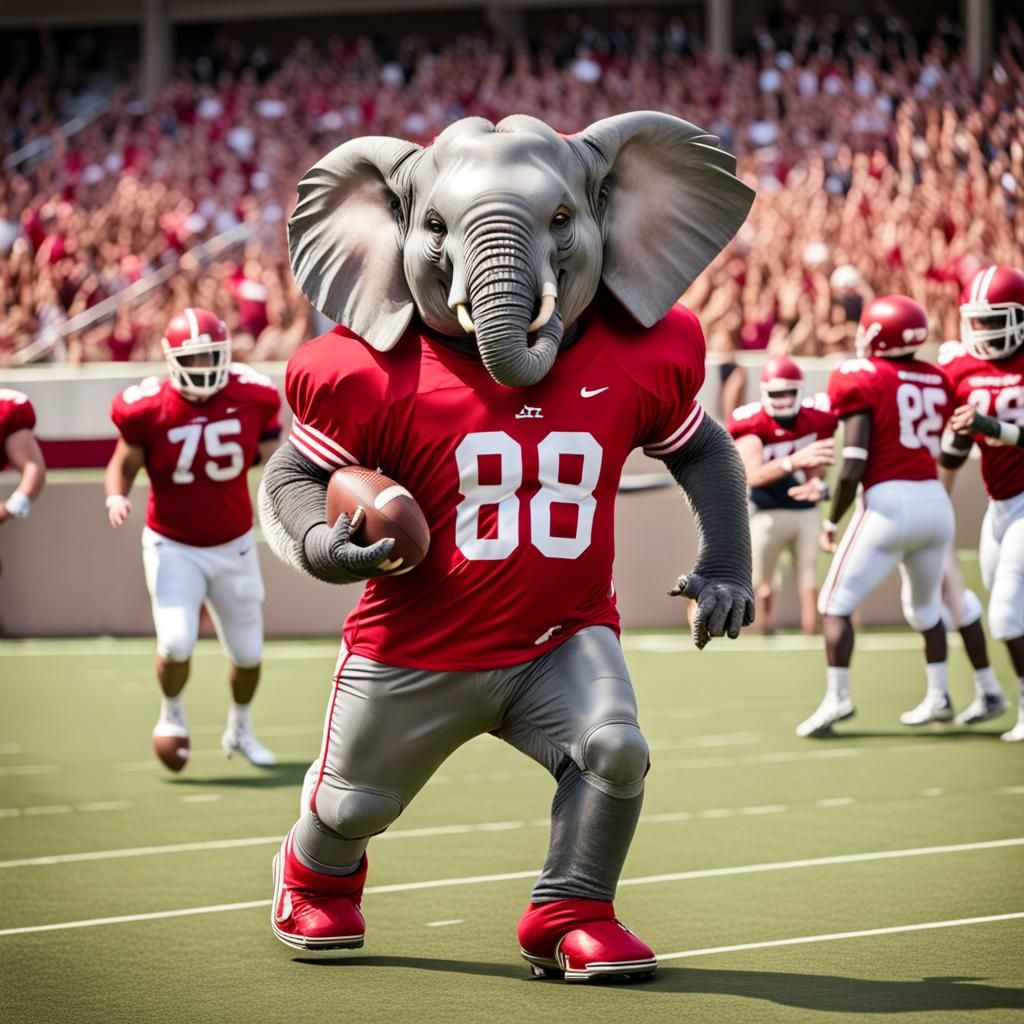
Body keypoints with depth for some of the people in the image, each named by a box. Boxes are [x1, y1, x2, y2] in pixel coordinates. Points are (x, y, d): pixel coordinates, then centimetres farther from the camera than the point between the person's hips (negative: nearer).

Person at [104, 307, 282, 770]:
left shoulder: (251, 397, -10)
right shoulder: (149, 409, -16)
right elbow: (123, 465, -4)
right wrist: (116, 497, -23)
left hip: (233, 545, 3)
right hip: (173, 547, -3)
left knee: (247, 653, 10)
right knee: (177, 642, -19)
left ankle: (240, 729, 39)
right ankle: (172, 715, 13)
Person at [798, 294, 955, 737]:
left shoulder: (863, 379, -7)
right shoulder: (937, 381, 10)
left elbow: (852, 468, -11)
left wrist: (831, 522, -1)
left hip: (889, 503, -6)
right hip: (935, 501, 6)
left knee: (836, 604, 6)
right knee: (925, 606, 25)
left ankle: (837, 698, -2)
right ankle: (938, 697, 28)